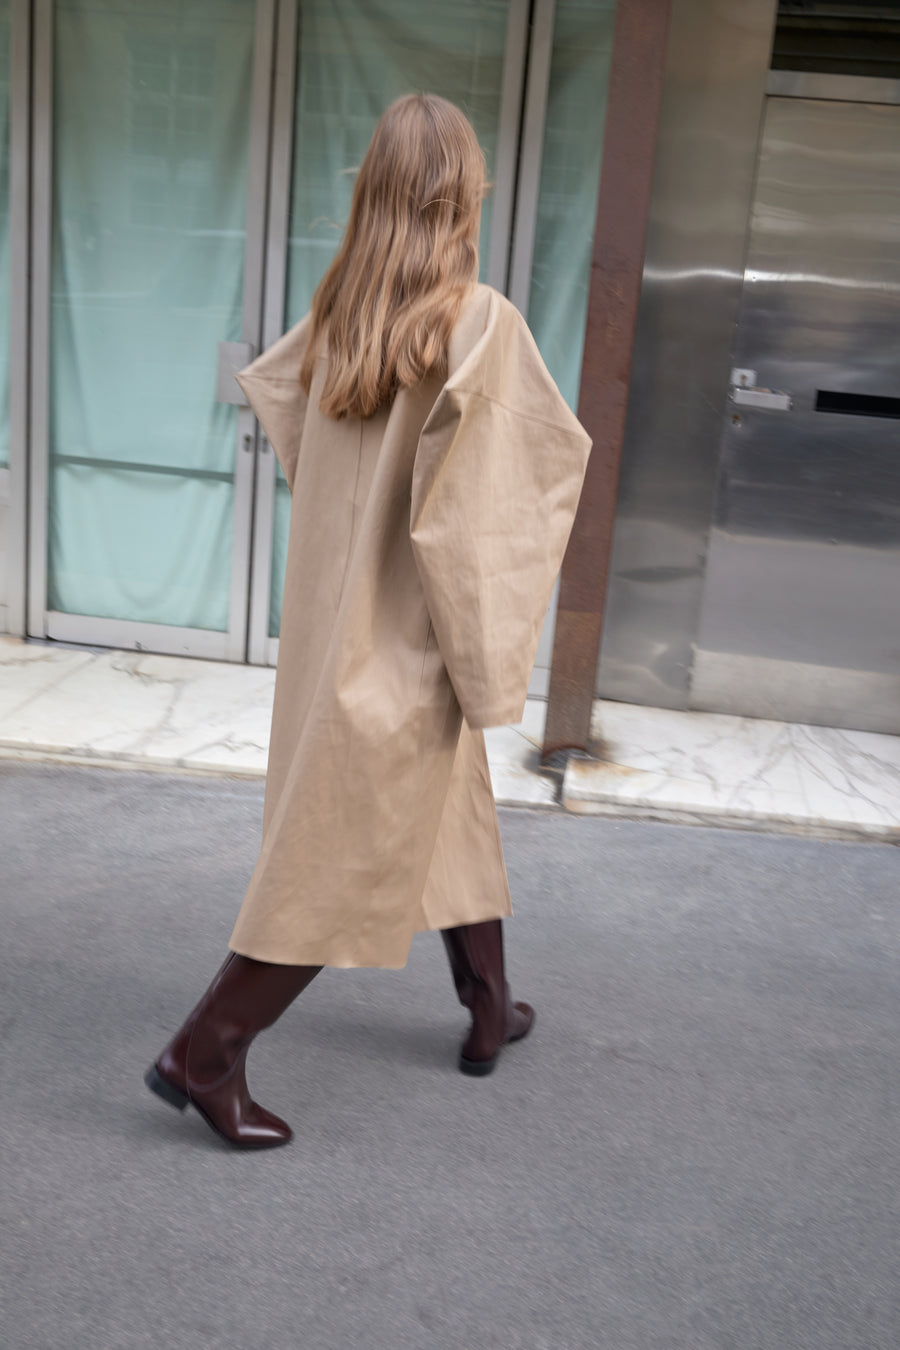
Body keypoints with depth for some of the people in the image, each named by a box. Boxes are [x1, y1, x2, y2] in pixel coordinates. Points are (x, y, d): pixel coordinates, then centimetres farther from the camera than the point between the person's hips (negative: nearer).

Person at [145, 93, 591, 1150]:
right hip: (411, 638, -7)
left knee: (456, 813, 23)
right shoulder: (480, 323, -20)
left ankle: (490, 1011, 39)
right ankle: (205, 1054, 13)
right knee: (352, 857, 5)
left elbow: (265, 388, 18)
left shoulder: (339, 313, 0)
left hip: (330, 616, 7)